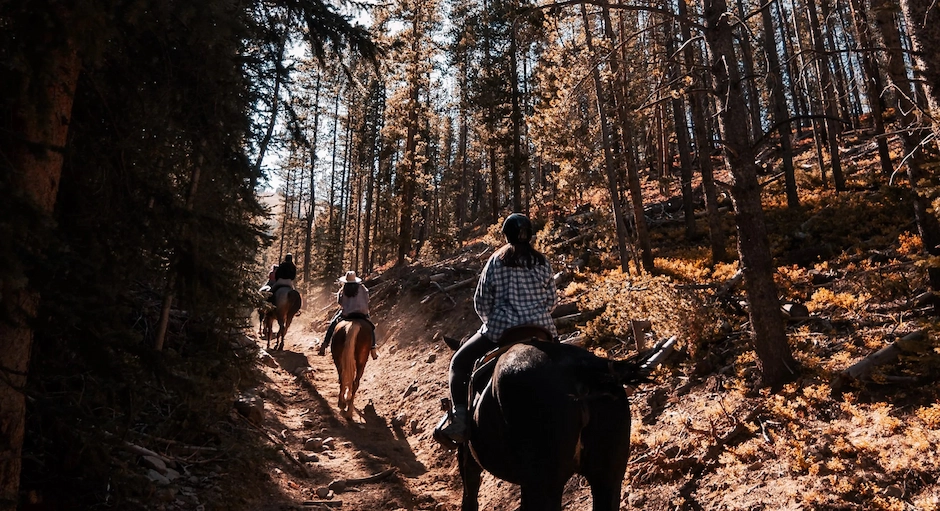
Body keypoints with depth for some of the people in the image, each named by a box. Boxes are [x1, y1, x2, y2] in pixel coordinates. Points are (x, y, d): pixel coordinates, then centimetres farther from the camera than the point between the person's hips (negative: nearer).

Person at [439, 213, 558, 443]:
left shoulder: (496, 261, 0)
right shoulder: (543, 263, 6)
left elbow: (481, 303, 1)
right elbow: (552, 300, 9)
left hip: (501, 330, -3)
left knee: (459, 363, 15)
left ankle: (460, 418, -2)